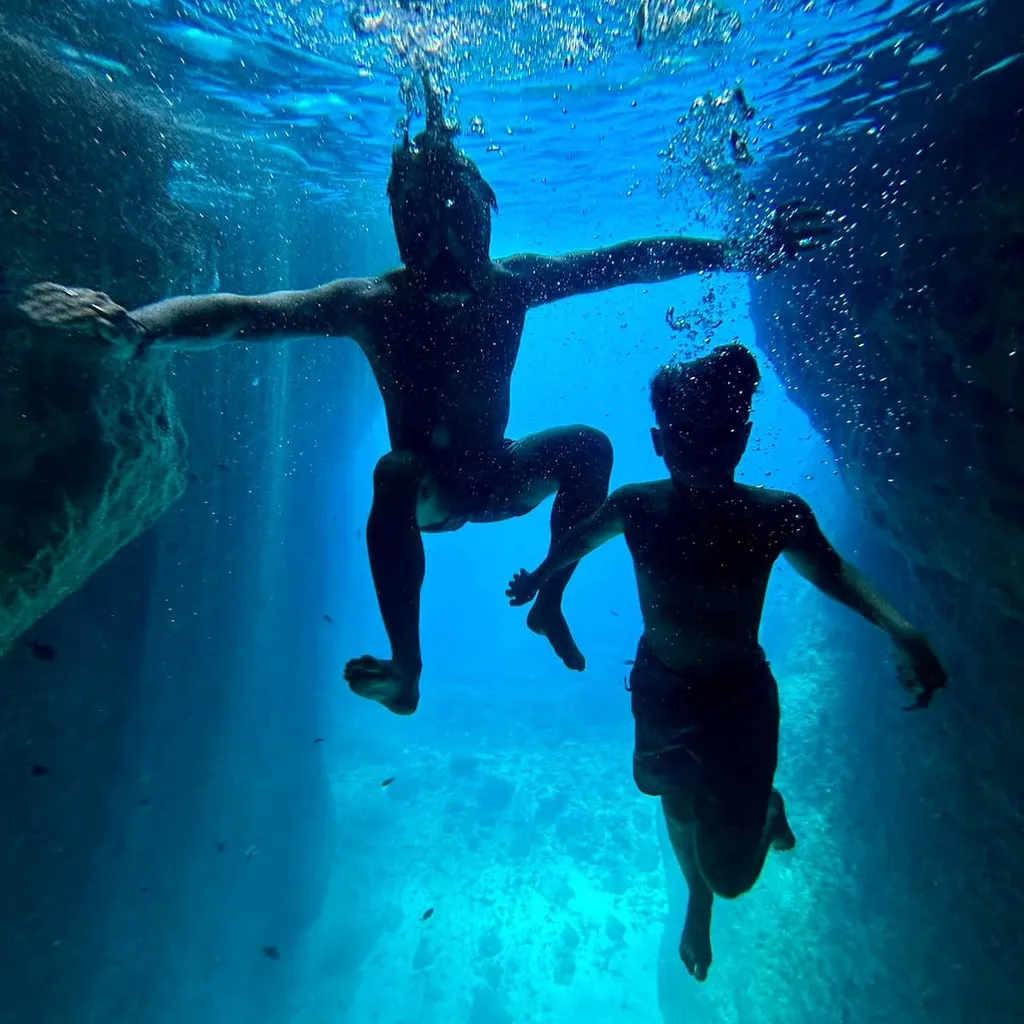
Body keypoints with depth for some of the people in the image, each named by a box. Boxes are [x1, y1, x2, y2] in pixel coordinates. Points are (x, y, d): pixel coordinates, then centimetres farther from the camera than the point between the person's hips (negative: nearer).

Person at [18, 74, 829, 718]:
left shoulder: (511, 285, -9)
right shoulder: (374, 303, -17)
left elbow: (631, 260, -7)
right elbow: (249, 314, -26)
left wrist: (738, 251, -6)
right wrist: (137, 328, -43)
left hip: (501, 479, 4)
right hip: (427, 493, -4)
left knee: (589, 446, -16)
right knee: (395, 476, -36)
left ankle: (550, 605, 0)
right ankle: (407, 668, -23)